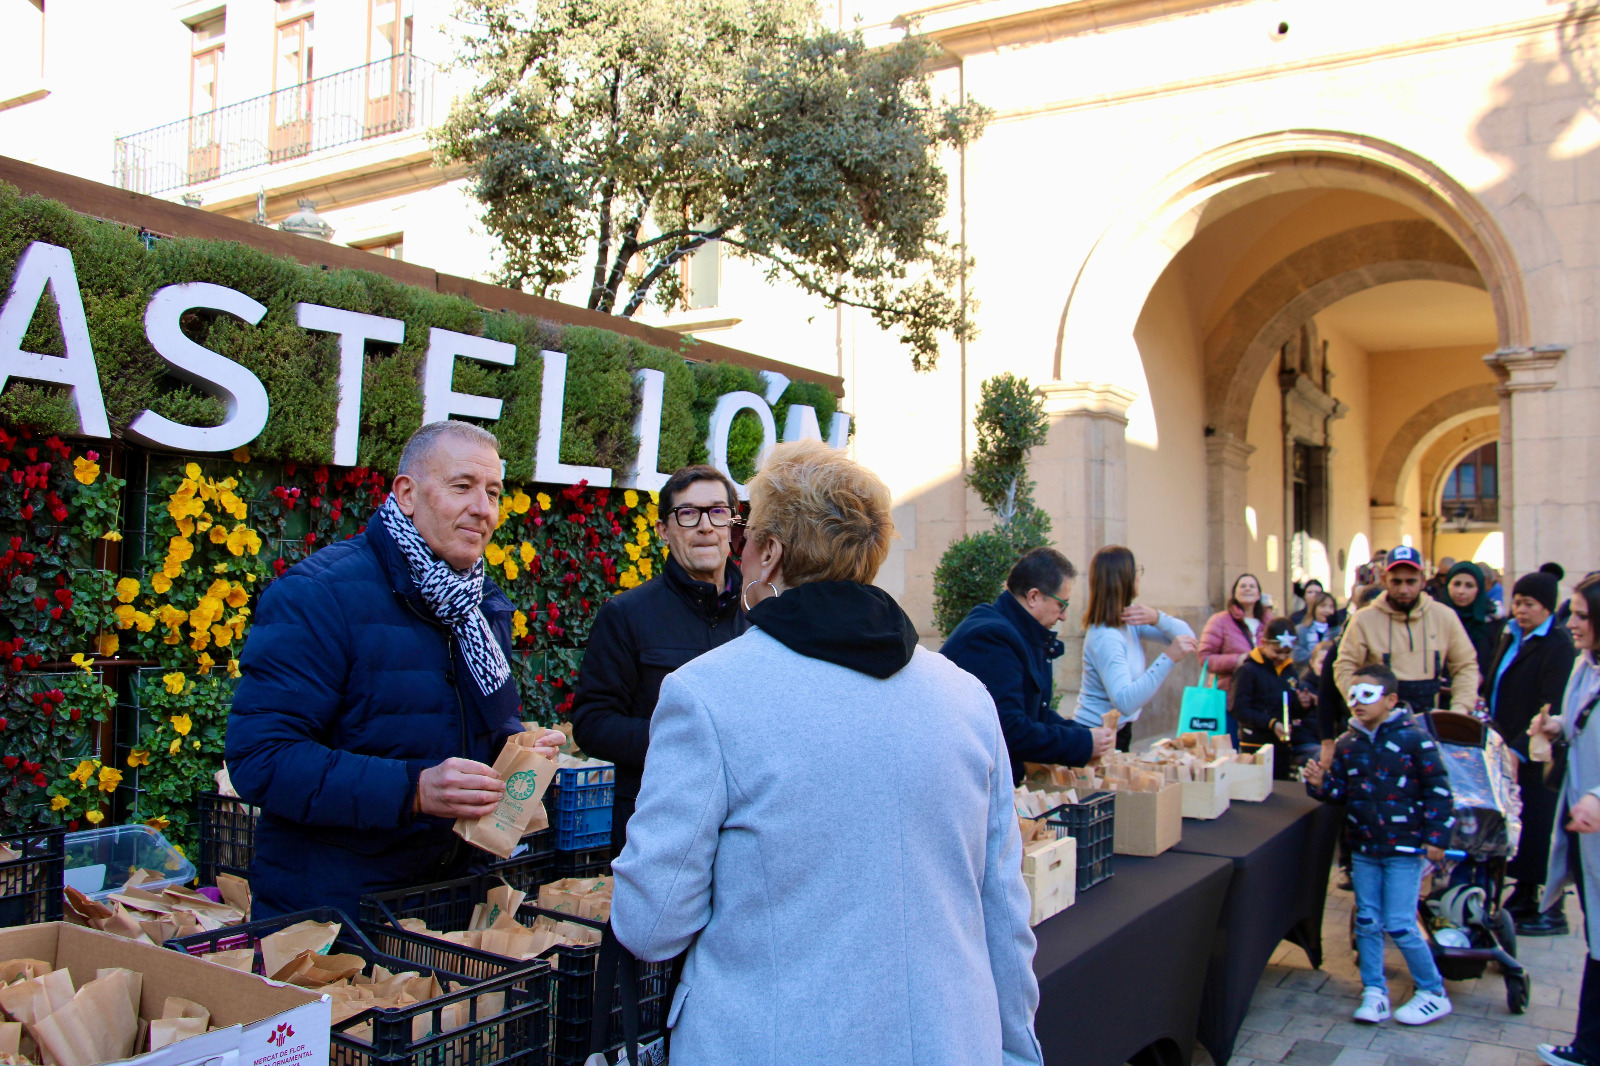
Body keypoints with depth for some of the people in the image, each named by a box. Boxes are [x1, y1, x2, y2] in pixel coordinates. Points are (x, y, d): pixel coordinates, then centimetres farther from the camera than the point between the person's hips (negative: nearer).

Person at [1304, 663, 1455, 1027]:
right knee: (1367, 922, 8)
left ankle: (1433, 993, 14)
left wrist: (1436, 838, -11)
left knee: (1399, 925, -4)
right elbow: (1339, 792, 11)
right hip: (1363, 847, 5)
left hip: (1404, 848, -5)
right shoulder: (1347, 744, 5)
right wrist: (1320, 784, -10)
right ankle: (1374, 990, 20)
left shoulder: (1414, 740, -10)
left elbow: (1437, 791, -7)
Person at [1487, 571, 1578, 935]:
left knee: (1538, 828, -2)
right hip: (1509, 749, 7)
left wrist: (1520, 749, -23)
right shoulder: (1513, 638, 13)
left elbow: (1551, 708, -19)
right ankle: (1523, 897, 23)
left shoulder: (1558, 645, -12)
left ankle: (1553, 910, 8)